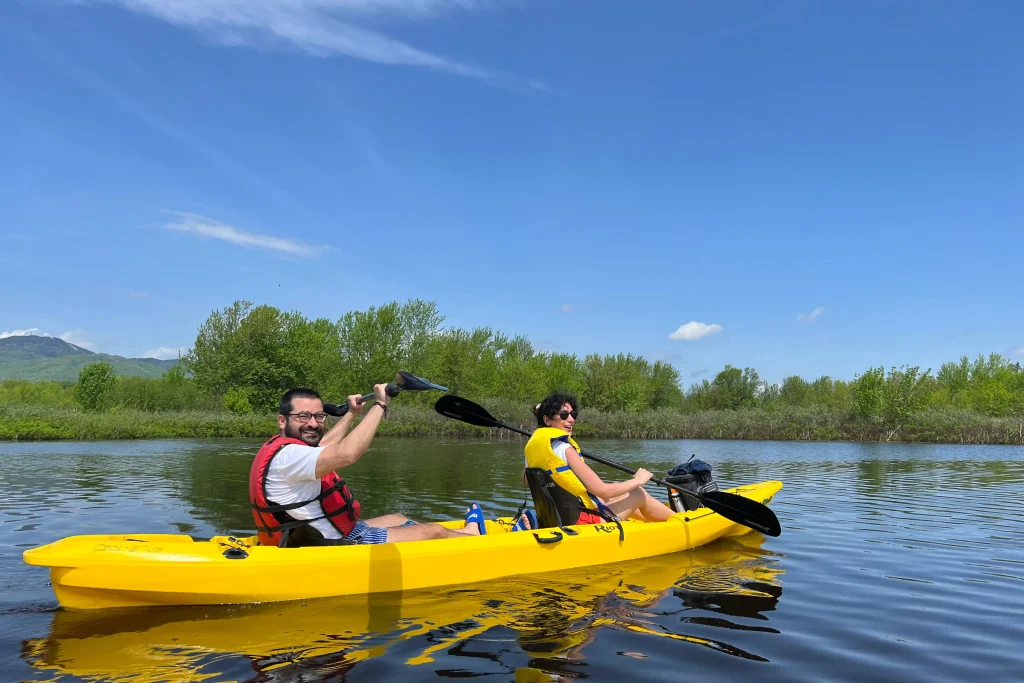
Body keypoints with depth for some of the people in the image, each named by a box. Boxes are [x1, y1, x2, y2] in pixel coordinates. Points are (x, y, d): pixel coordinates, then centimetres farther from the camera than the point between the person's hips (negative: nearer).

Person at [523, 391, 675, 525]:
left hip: (553, 521, 9)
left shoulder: (531, 446, 4)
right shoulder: (564, 449, -20)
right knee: (639, 494, 7)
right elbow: (603, 491, -18)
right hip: (579, 523, -9)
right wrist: (638, 480, -2)